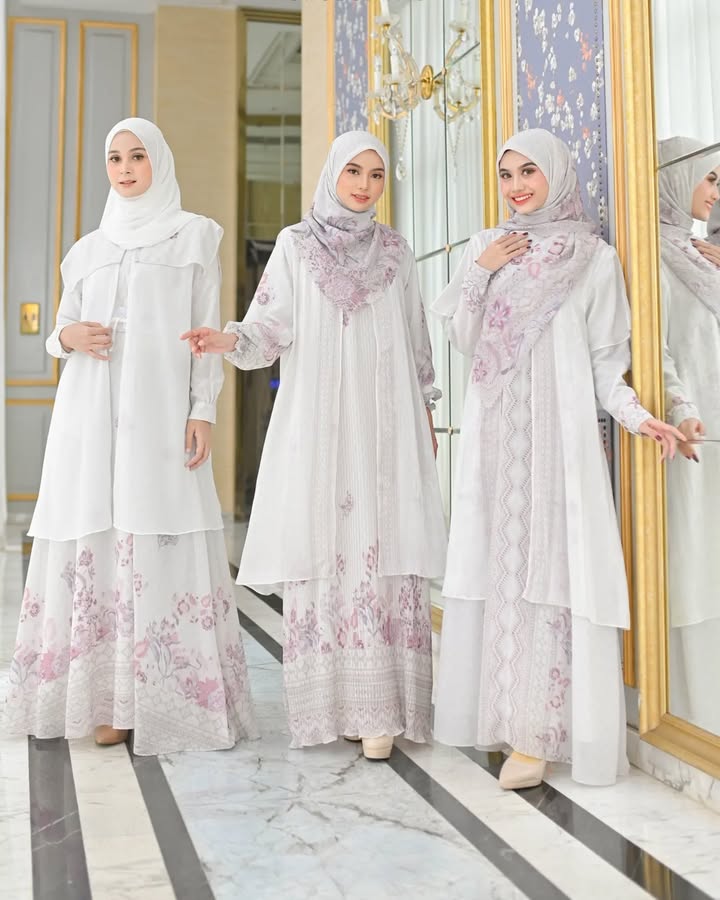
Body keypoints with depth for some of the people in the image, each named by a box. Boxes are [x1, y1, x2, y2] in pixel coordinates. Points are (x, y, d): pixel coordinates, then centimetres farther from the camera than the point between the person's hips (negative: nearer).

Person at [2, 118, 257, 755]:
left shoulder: (194, 234, 11)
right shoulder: (89, 248, 21)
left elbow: (208, 330, 3)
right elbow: (60, 329, 21)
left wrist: (204, 410, -8)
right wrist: (68, 336, -4)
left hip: (160, 412, -4)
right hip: (91, 414, 4)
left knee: (159, 544, -10)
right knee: (92, 543, -2)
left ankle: (160, 699, -3)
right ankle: (102, 695, 5)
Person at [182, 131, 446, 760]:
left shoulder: (395, 251, 14)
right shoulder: (295, 245, 9)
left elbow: (417, 340, 17)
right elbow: (272, 328, 0)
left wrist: (426, 412, 14)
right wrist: (231, 339, -20)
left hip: (386, 426, 1)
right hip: (317, 425, -1)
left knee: (384, 555, -7)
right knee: (322, 555, -5)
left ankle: (379, 707, -4)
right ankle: (328, 702, 4)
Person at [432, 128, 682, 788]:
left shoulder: (594, 257, 5)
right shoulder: (485, 247, 15)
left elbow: (606, 359, 3)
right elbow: (464, 341, 11)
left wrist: (636, 414, -13)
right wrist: (479, 273, -1)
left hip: (558, 431, -3)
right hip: (494, 434, 4)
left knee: (550, 569, -8)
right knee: (498, 566, 2)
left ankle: (537, 732, -4)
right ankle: (504, 716, 10)